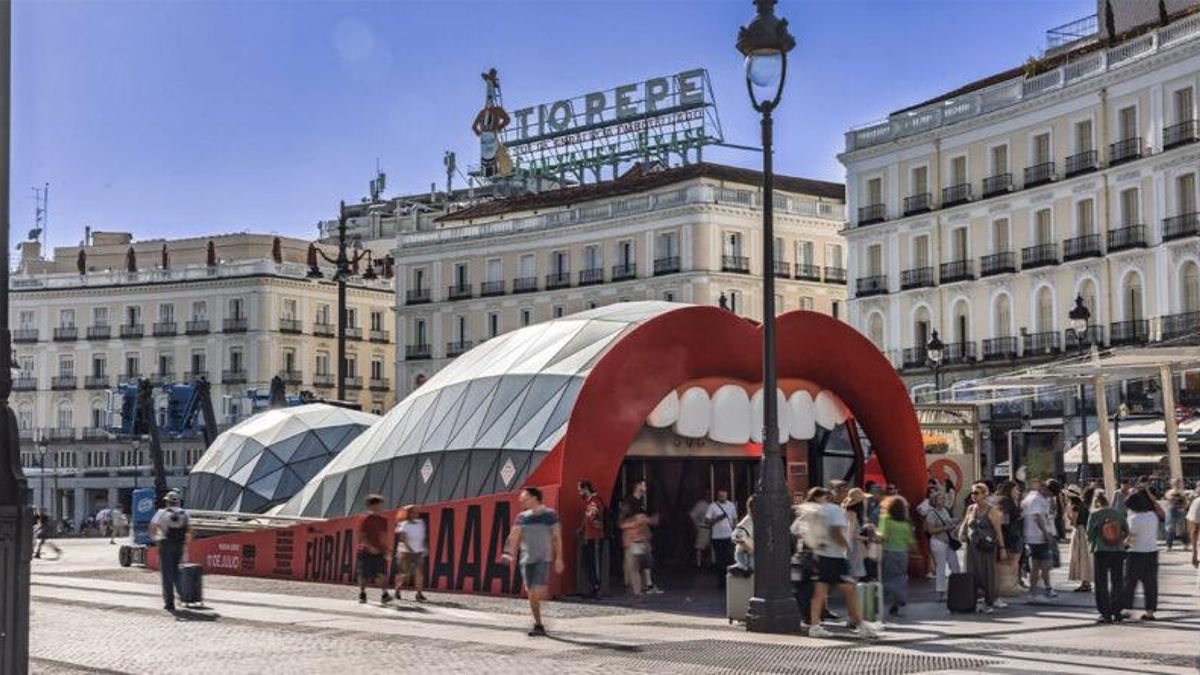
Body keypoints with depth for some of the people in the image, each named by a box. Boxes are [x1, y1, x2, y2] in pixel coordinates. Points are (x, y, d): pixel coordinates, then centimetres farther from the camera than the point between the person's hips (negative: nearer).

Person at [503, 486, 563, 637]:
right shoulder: (522, 517, 9)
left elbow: (557, 537, 1)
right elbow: (514, 535, -1)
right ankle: (539, 625, 16)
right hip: (526, 559, 4)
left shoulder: (550, 515, 0)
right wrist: (511, 553, -17)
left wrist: (558, 558, -4)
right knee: (531, 594, 6)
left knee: (539, 592, -16)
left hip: (543, 558, -4)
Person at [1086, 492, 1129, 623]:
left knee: (1102, 584, 4)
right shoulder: (1118, 513, 3)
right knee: (1117, 582, 13)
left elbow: (1090, 535, -4)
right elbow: (1127, 532, 5)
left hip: (1101, 552, -3)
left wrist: (1092, 544, 17)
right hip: (1118, 551, 3)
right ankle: (1117, 612, 14)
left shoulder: (1094, 515, -6)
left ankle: (1106, 614, 2)